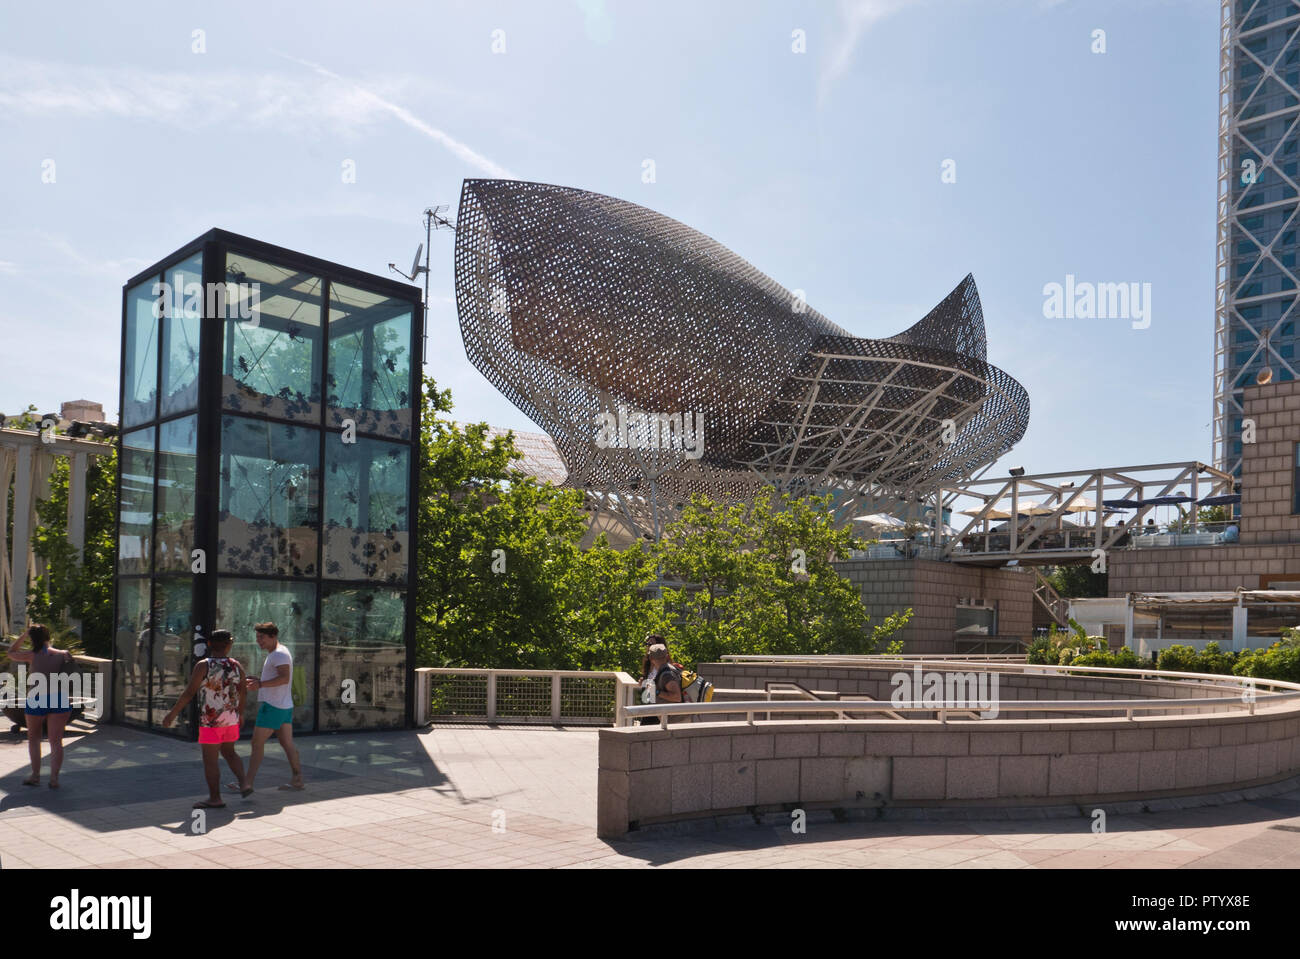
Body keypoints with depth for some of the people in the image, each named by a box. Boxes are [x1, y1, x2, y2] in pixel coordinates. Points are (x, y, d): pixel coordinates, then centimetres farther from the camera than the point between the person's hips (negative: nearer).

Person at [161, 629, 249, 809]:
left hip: (211, 719, -5)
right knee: (228, 752, 24)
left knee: (210, 759, 4)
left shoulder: (203, 666, -11)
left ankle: (215, 799, 9)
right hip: (231, 718, 5)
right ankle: (243, 784, 15)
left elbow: (189, 693, -13)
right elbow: (242, 694, 6)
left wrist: (172, 714, -6)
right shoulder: (237, 666, 1)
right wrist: (240, 715, 20)